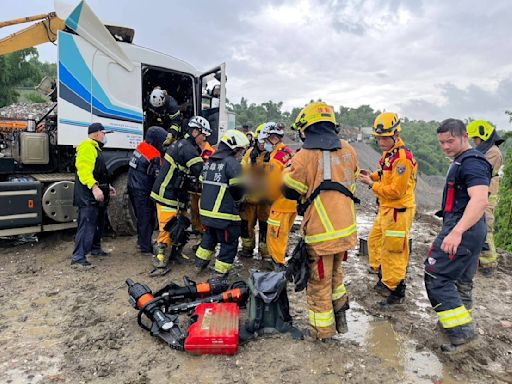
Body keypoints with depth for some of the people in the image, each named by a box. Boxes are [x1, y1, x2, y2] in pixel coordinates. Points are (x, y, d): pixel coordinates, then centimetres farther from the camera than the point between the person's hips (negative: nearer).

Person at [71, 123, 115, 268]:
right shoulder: (87, 147, -11)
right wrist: (94, 187, -33)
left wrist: (107, 186, 28)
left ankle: (95, 248, 34)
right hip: (88, 197, -11)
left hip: (97, 196, 11)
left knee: (98, 223, 20)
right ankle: (78, 258, -12)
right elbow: (84, 169, -25)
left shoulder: (95, 148, 23)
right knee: (87, 225, -13)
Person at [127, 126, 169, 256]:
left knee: (141, 216, 22)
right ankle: (146, 247, 7)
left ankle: (142, 241, 36)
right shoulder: (155, 156, -21)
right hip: (143, 191, -9)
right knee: (147, 218, 0)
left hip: (132, 186, 9)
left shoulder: (142, 146, 4)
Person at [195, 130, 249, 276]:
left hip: (206, 210, 8)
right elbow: (239, 187, -18)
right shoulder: (232, 163, -15)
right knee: (229, 243, 8)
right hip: (225, 215, -8)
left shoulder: (209, 162, 10)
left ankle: (200, 263, 39)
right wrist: (236, 199, 3)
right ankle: (221, 272, 15)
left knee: (209, 236, 29)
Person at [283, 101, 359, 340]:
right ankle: (340, 316, 37)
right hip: (346, 227, 6)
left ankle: (322, 329, 26)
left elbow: (290, 191, -5)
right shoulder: (348, 150, 3)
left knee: (319, 282, 11)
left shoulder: (304, 156, -16)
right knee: (335, 272, 27)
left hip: (321, 232, -6)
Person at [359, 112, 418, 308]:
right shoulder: (389, 153, 9)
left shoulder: (402, 158, -22)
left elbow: (396, 191, -24)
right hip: (386, 209, 10)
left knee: (393, 251, 0)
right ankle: (384, 279, 39)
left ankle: (397, 292, 17)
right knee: (375, 241, 21)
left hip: (398, 211, -10)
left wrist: (371, 184, -17)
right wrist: (373, 175, 3)